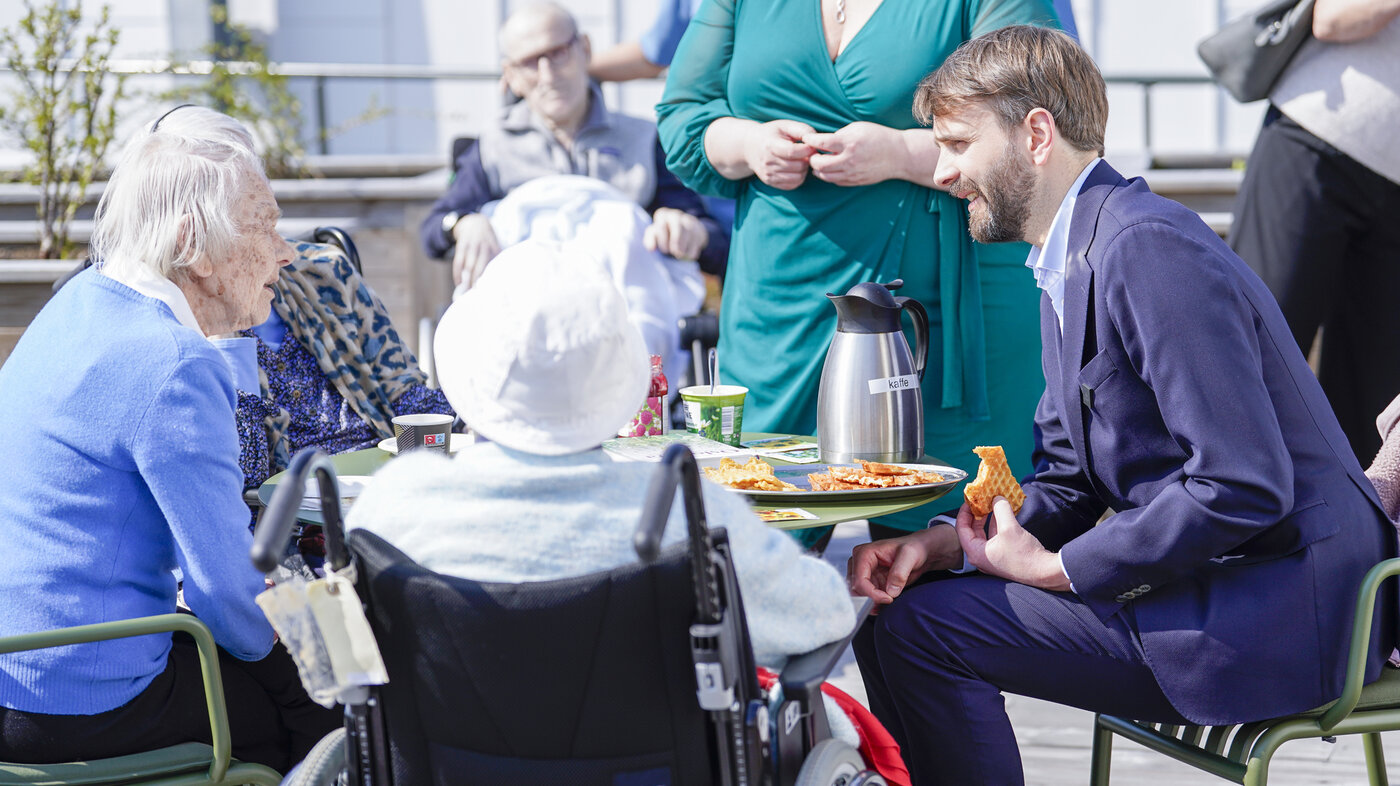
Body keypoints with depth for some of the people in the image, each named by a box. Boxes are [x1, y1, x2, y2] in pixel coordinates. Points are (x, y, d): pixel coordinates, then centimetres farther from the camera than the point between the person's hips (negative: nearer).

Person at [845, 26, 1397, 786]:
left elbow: (1244, 487, -25)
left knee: (918, 629, -16)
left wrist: (1054, 568, -16)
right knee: (897, 600, 8)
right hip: (1208, 581, 10)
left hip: (1279, 605, -10)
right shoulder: (1070, 260, 14)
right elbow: (1068, 480, 16)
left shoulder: (1148, 247, -20)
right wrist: (942, 542, -2)